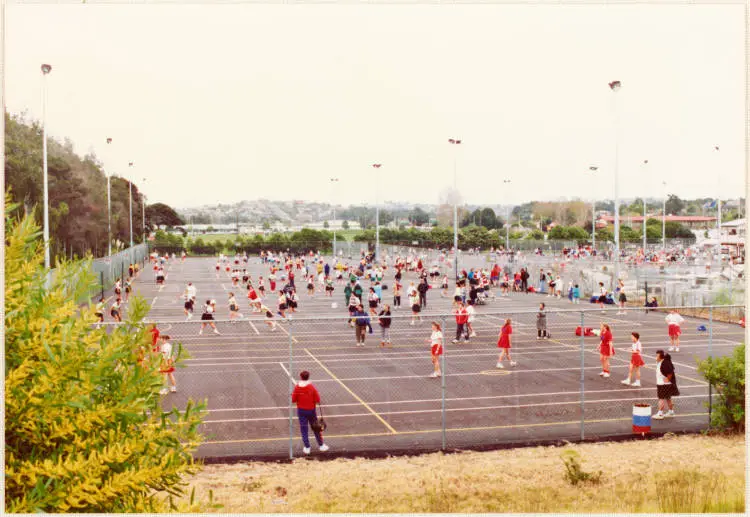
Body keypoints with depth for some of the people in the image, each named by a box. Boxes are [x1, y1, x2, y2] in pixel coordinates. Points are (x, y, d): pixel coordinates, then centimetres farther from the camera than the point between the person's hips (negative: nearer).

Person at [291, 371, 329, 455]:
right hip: (311, 410, 0)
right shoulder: (312, 387, -13)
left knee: (304, 429, 7)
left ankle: (307, 447, 9)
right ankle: (321, 445, 22)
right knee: (315, 427, 13)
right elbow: (318, 400, -12)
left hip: (301, 410, 0)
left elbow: (293, 400, -7)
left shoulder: (297, 387, -12)